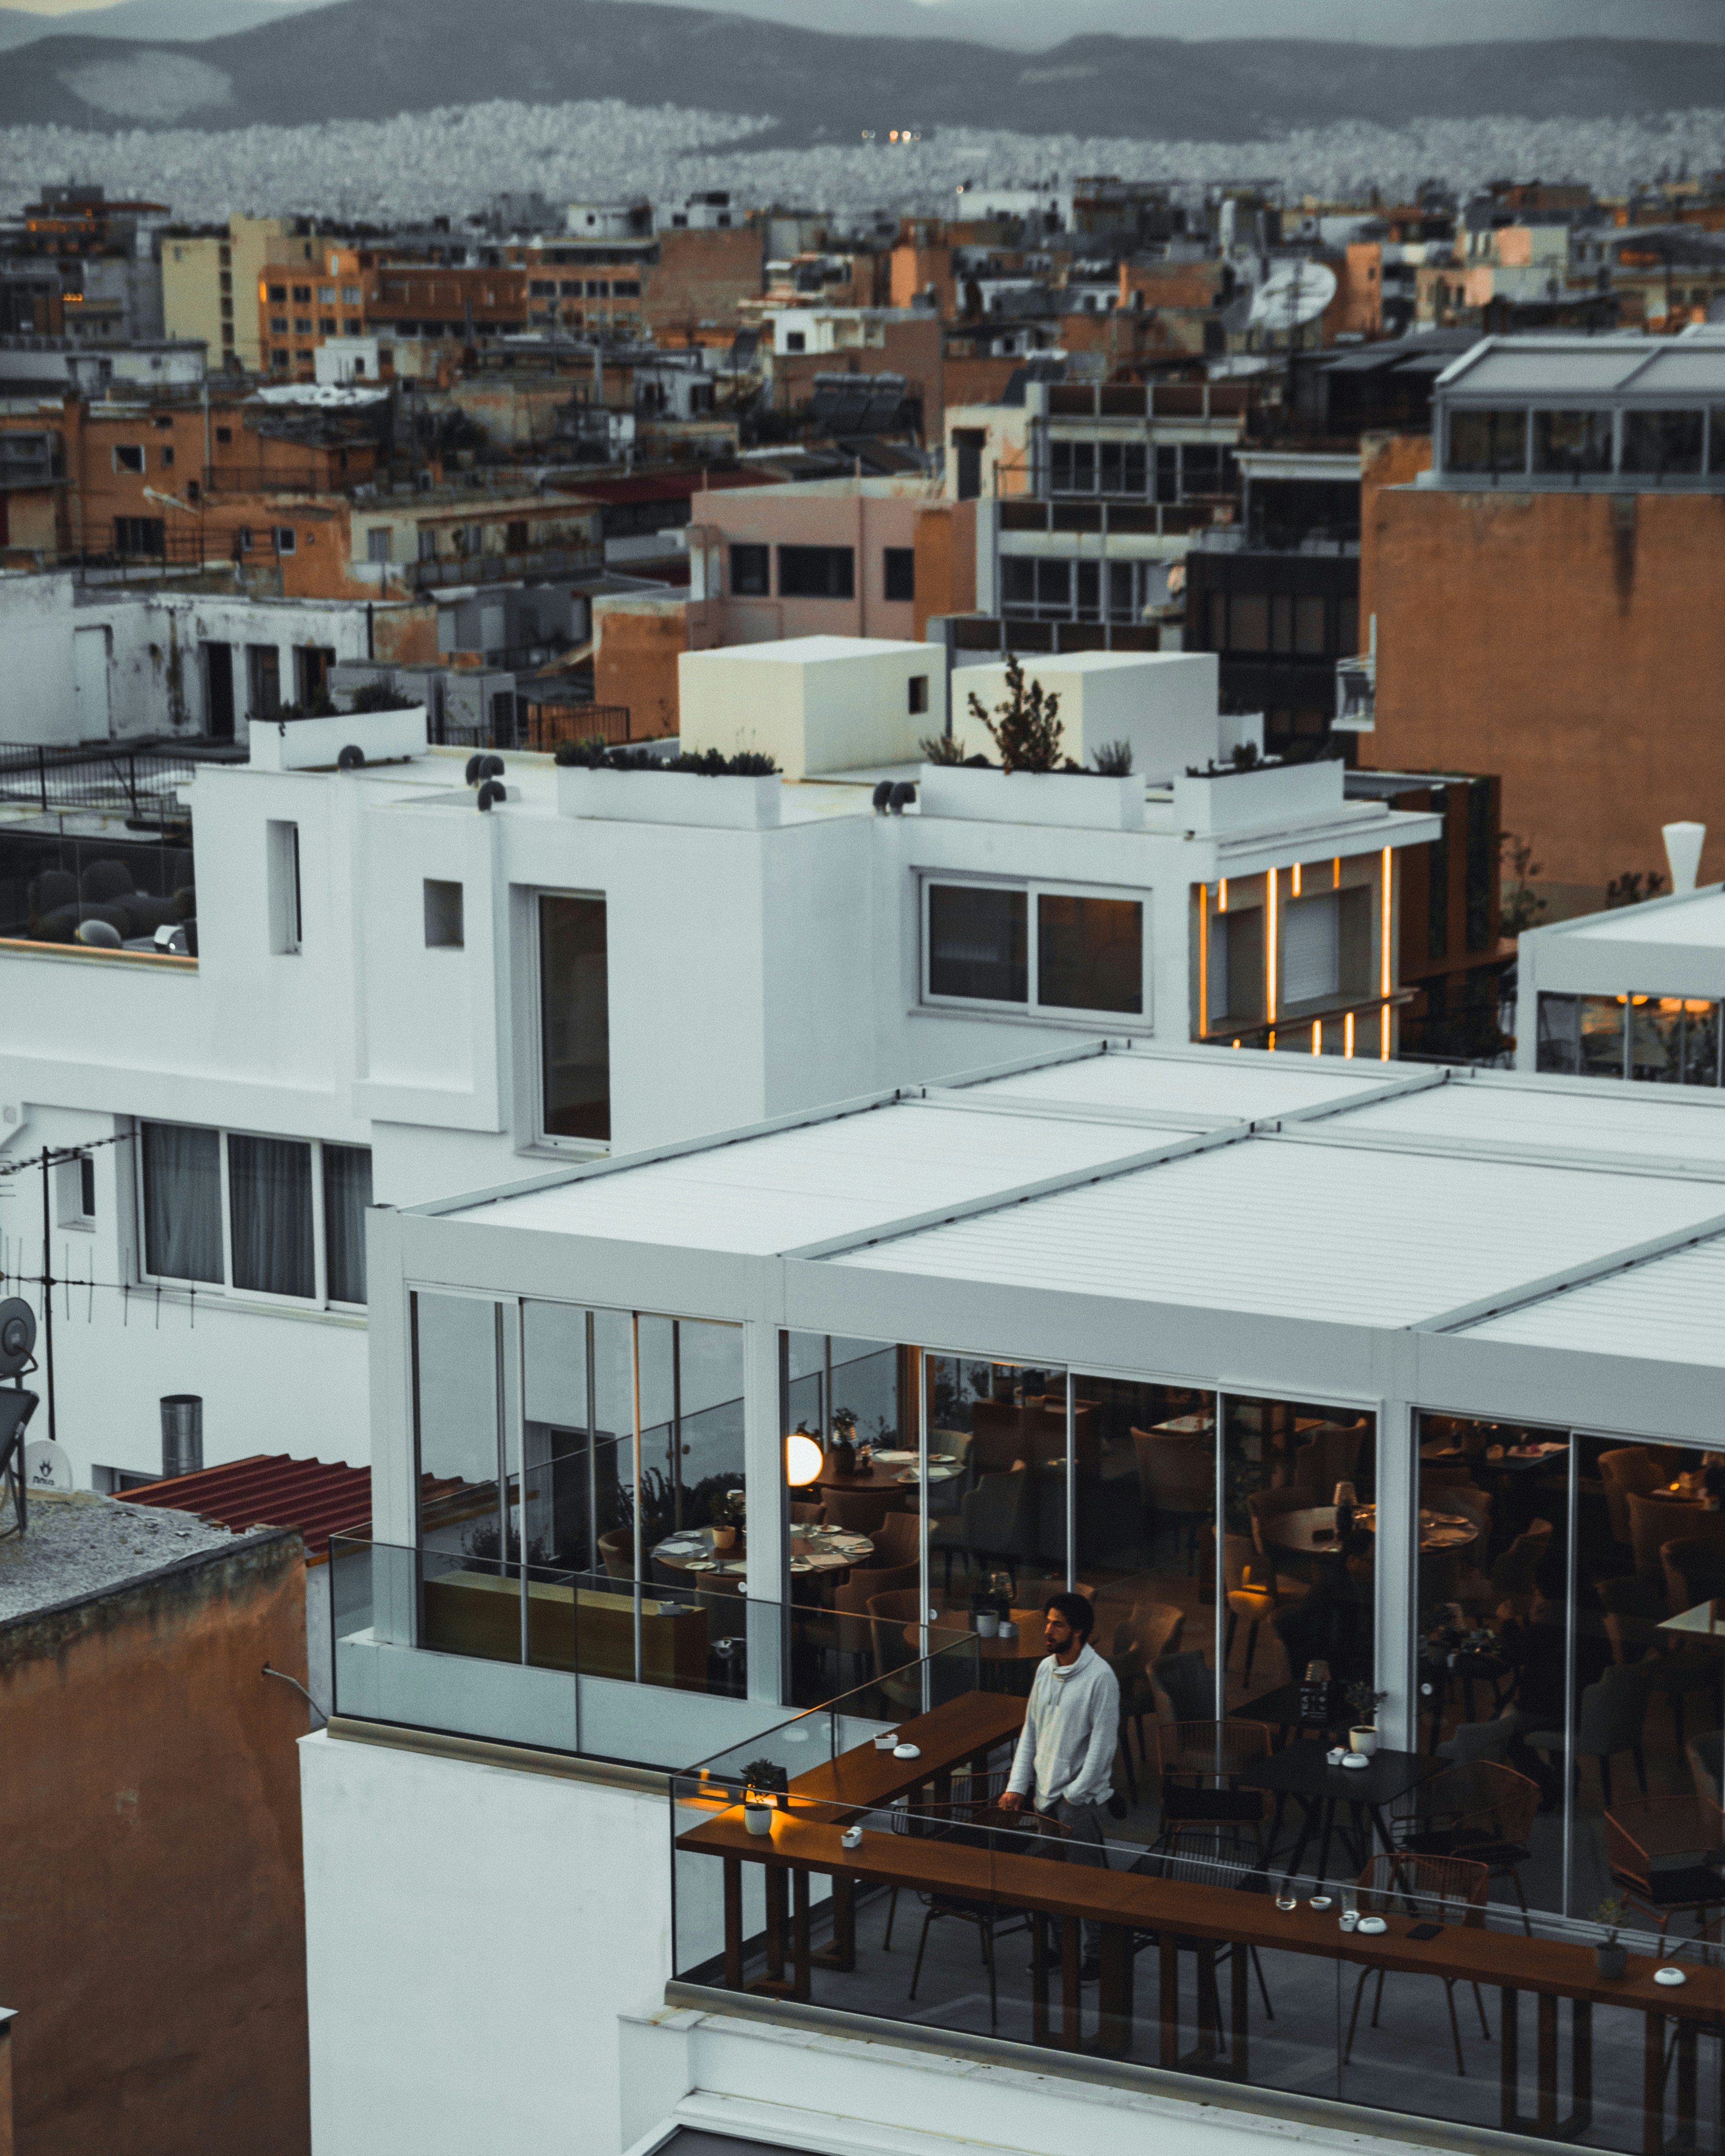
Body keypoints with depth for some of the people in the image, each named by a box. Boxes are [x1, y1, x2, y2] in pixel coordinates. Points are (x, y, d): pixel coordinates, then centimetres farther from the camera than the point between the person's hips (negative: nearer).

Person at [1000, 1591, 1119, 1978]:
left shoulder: (1100, 1677, -15)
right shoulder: (1045, 1670, 7)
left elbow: (1103, 1744, -16)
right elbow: (1031, 1732, 14)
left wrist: (1074, 1795, -16)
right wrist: (1017, 1786, 6)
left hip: (1080, 1799, -7)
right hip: (1046, 1794, 7)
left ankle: (1096, 1956, 9)